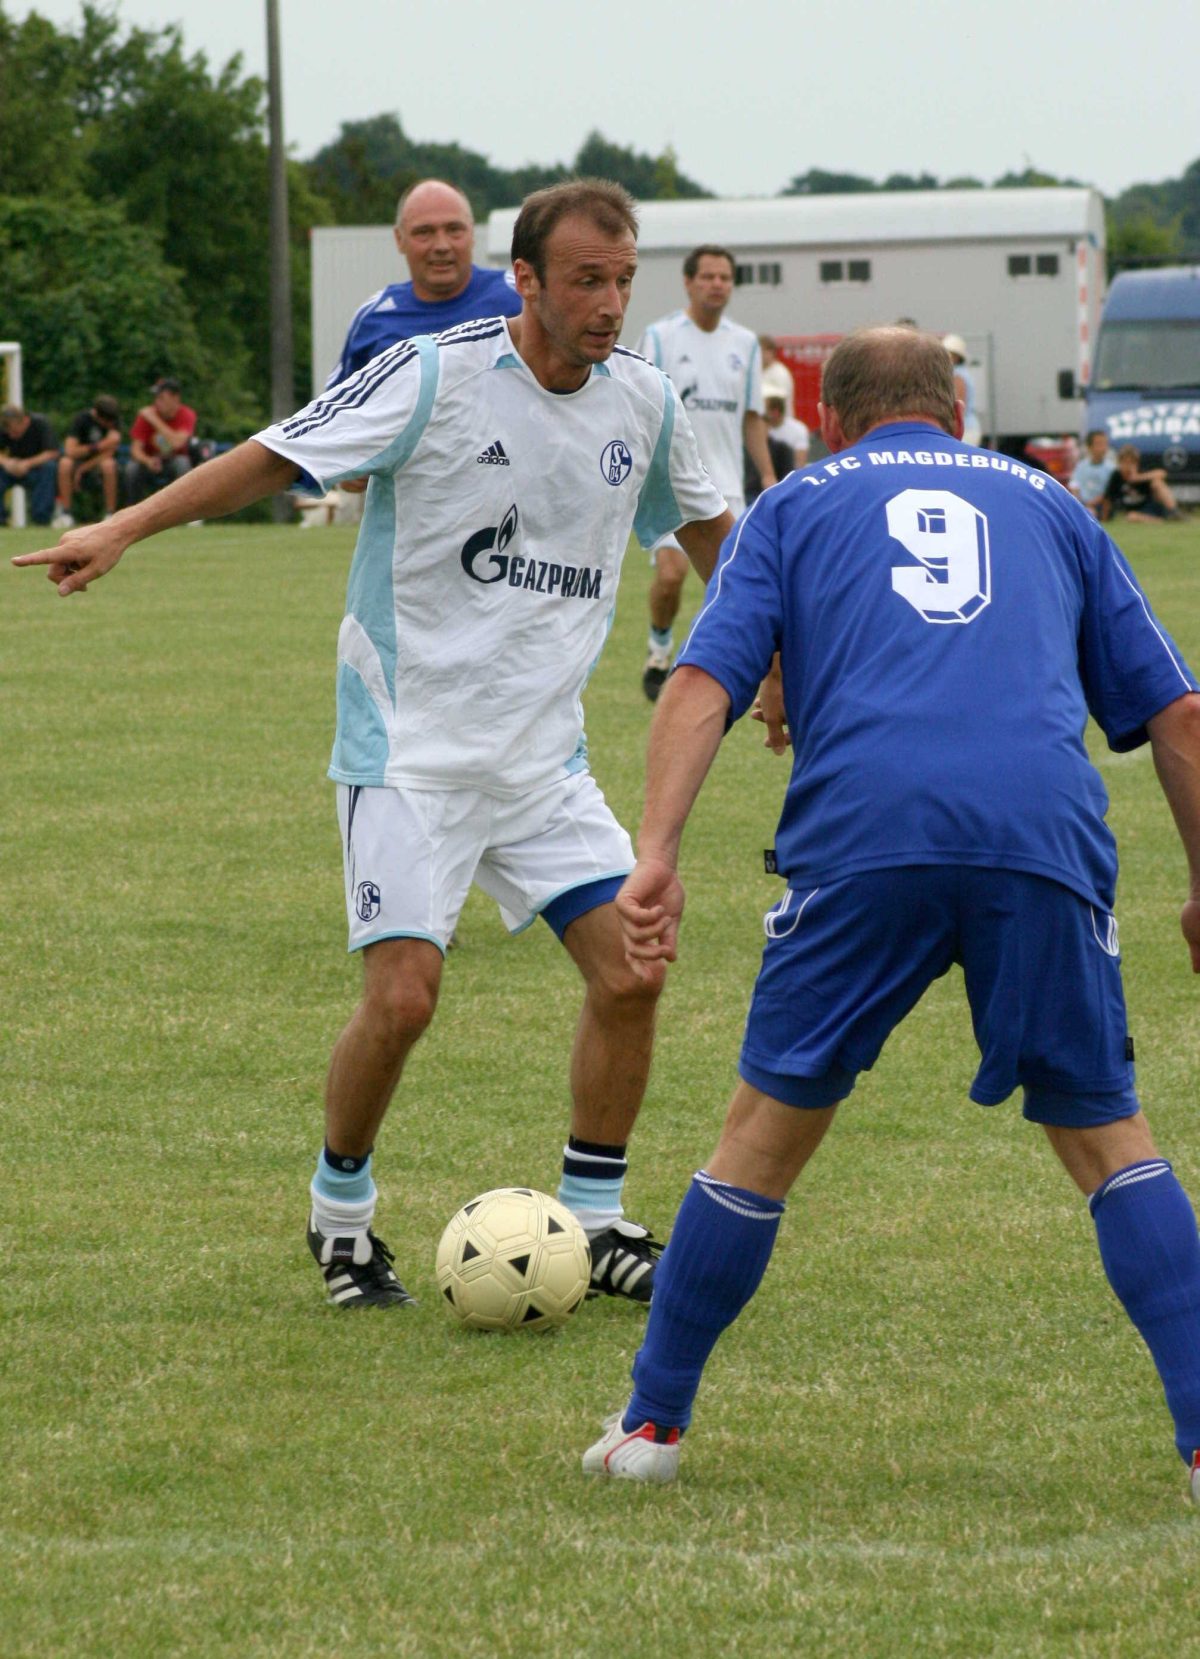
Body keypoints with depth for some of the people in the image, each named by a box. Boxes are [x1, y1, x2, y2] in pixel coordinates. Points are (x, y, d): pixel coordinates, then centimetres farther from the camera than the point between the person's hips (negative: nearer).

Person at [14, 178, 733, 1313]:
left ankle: (595, 1224, 11)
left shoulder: (643, 403, 1)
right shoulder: (433, 375, -14)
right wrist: (126, 528, -16)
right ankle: (339, 1211, 14)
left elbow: (705, 527, 20)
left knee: (630, 974, -6)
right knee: (403, 997, -12)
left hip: (543, 753, 5)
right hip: (409, 748, -5)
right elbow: (280, 455, -9)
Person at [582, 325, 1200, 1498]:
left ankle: (652, 1423, 18)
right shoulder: (1047, 507, 29)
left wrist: (655, 855, -1)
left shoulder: (792, 509, 24)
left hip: (862, 832, -1)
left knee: (769, 1129, 11)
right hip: (1046, 832, 1)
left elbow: (703, 682, 7)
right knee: (1106, 1137, 12)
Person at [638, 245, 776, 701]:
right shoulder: (659, 336, 0)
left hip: (725, 484, 3)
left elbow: (752, 418, 15)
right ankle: (659, 646, 12)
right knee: (671, 572, -14)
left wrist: (768, 476, 9)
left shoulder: (744, 343, 10)